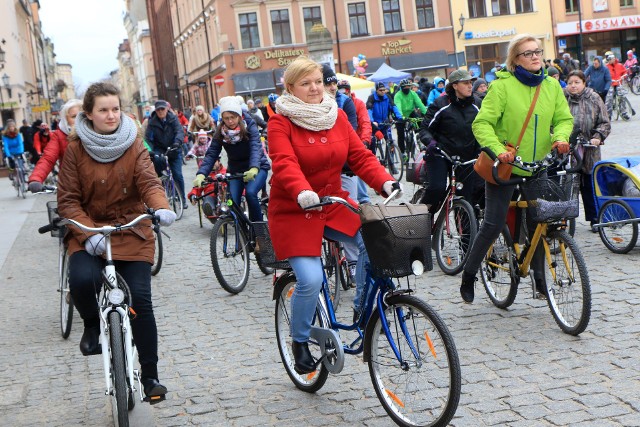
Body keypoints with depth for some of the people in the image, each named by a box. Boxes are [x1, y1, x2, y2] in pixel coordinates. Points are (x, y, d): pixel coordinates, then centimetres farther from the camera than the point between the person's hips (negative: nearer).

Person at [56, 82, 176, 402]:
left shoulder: (133, 144, 0)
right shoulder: (76, 148, -3)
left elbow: (149, 181, -10)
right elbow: (67, 200, -5)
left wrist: (161, 207, -33)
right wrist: (88, 233, -21)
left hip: (131, 231, 1)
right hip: (89, 232, -1)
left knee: (140, 300, -8)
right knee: (82, 279, -30)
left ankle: (149, 375, 8)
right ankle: (92, 325, 6)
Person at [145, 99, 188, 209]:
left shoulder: (173, 118, -5)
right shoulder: (152, 122, -4)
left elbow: (180, 131, -18)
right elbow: (148, 138, -10)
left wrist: (177, 142, -39)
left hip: (173, 149, 0)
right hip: (159, 149, 0)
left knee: (177, 175, -5)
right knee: (158, 159, -36)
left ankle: (182, 199, 10)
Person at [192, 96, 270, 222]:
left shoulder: (249, 126, -18)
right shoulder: (220, 133, -9)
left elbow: (255, 148, -31)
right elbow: (211, 154, -17)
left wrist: (254, 168, -51)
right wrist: (201, 174, -35)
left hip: (257, 168, -3)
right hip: (235, 170, 3)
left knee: (250, 192, -29)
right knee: (232, 201, -17)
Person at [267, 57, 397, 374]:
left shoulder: (337, 116, 6)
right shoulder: (280, 122, -9)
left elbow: (360, 155, -1)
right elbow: (285, 164, -25)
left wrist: (386, 183, -18)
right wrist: (303, 193, -45)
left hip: (334, 204, 5)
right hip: (294, 211, -4)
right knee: (311, 280, -18)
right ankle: (300, 341, 9)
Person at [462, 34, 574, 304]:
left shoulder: (552, 86, 5)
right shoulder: (502, 86, -11)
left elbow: (564, 118, 9)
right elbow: (482, 123, -16)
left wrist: (560, 137, -13)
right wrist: (497, 149, -30)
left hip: (537, 168, 5)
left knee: (538, 224, 8)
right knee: (493, 225, -5)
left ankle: (540, 278, 24)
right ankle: (468, 275, 13)